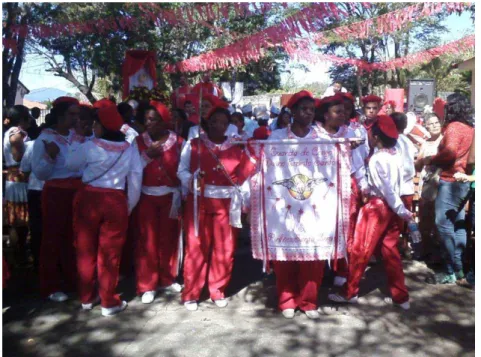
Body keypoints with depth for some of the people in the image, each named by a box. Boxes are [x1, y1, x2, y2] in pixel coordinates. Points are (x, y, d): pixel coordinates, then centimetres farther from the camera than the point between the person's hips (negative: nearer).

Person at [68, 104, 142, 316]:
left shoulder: (89, 147, -9)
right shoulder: (130, 150, -3)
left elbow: (71, 165, 9)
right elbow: (135, 181, 0)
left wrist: (75, 146, 24)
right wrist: (129, 206, 11)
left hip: (88, 198, 0)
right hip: (116, 201, 1)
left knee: (86, 249, 14)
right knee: (110, 253, 8)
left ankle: (87, 298, 27)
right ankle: (108, 302, 17)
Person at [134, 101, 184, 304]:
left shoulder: (177, 142, -1)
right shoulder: (139, 141, 0)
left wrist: (177, 196, 1)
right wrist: (147, 156, -17)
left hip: (170, 196, 1)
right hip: (146, 197, 0)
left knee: (168, 238, 8)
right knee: (147, 241, 0)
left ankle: (167, 279, 25)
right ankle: (147, 285, 10)